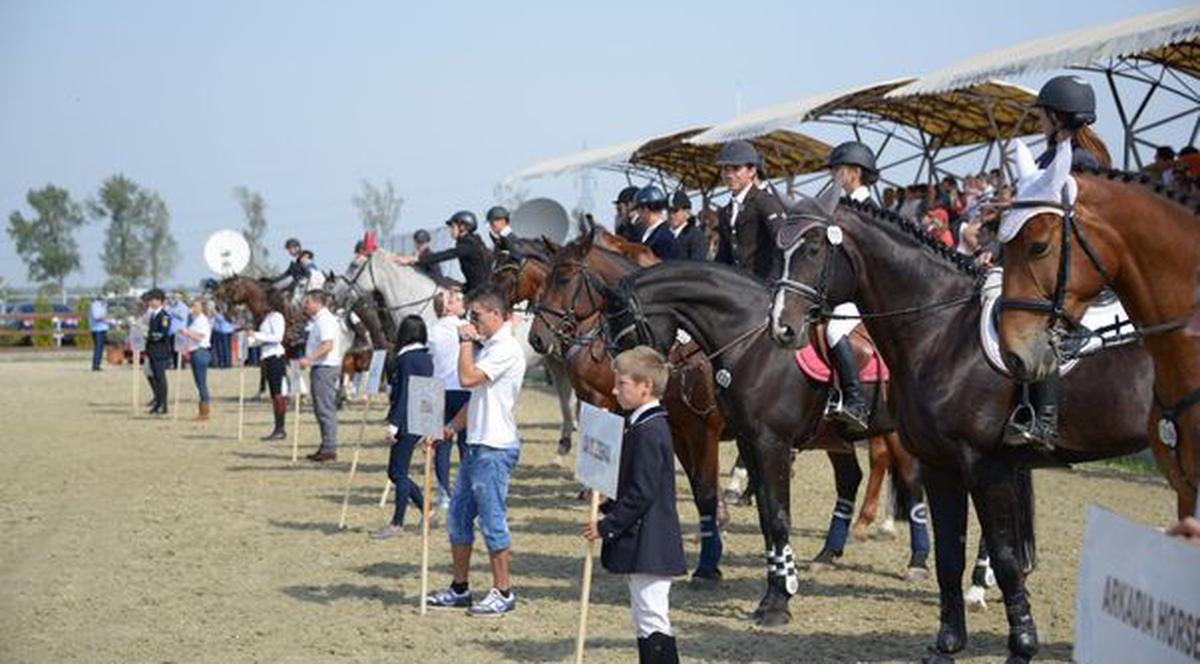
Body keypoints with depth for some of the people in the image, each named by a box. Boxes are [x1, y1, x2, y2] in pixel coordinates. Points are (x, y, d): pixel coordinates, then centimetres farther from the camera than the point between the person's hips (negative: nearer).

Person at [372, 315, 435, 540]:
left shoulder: (407, 359, -13)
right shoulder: (426, 357, 13)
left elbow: (403, 394, -18)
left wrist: (394, 423, -19)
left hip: (407, 423, -9)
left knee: (399, 472, -3)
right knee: (395, 472, 15)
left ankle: (397, 523, 0)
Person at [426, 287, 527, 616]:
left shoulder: (506, 348, -14)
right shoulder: (490, 347, 19)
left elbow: (468, 378, -24)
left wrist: (466, 342, -12)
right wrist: (451, 427, 16)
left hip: (495, 447, -10)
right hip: (477, 444, 10)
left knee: (492, 520, -5)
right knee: (458, 516, 12)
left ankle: (503, 592, 3)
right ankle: (459, 589, 21)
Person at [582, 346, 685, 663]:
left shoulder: (648, 431, -19)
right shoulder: (645, 425, 13)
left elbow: (642, 495, -22)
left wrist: (606, 526, -17)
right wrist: (608, 505, 11)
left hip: (647, 545, -11)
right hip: (645, 544, 11)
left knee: (652, 620, -8)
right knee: (647, 620, 16)